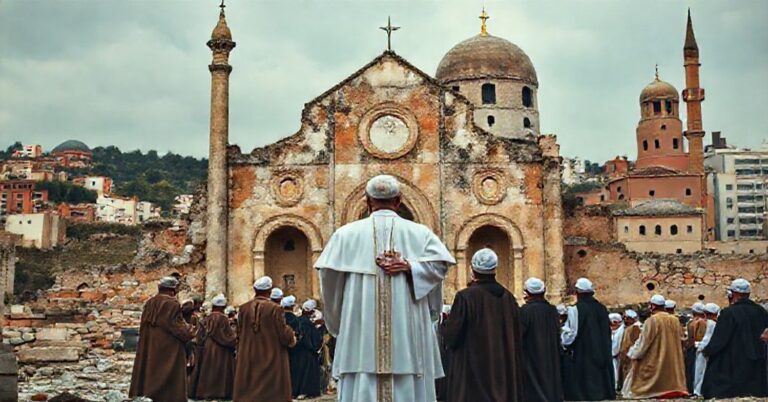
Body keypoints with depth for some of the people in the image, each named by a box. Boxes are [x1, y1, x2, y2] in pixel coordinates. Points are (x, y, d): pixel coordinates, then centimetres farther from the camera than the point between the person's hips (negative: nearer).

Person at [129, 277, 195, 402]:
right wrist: (190, 331, 2)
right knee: (169, 375, -3)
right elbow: (178, 325, -13)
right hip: (169, 349, -7)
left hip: (150, 348, 7)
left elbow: (143, 327, 13)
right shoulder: (172, 304, -12)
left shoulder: (150, 303, 10)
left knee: (151, 371, 11)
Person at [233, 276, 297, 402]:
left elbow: (239, 335, 9)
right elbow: (285, 336, -12)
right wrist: (291, 336, 10)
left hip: (248, 360, 4)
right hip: (271, 360, -4)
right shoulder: (275, 309, -13)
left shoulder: (244, 309, 0)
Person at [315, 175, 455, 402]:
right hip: (408, 331, 0)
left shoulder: (346, 233, 6)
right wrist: (409, 266, -8)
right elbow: (440, 263, -8)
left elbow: (328, 273, 2)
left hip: (361, 330, 0)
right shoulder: (420, 233, 5)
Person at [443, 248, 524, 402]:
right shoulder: (508, 297, 2)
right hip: (504, 371, 5)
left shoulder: (465, 297, -14)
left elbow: (450, 337, -11)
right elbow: (517, 338, 8)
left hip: (473, 370, -5)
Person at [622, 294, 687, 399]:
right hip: (672, 361, 6)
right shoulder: (675, 320, 3)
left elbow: (643, 341, -12)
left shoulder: (652, 320, -15)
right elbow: (680, 338, 12)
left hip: (654, 360, -6)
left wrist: (633, 354, -1)